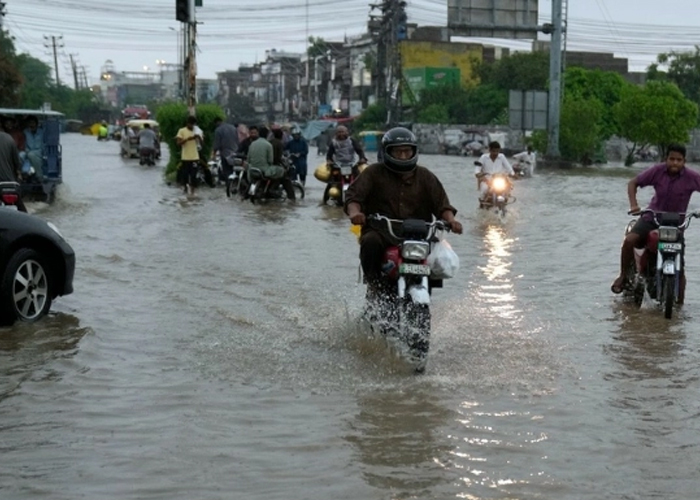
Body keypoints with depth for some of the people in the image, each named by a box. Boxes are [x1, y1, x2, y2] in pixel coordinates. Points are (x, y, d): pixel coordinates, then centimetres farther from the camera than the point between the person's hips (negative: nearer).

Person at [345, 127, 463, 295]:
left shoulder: (425, 176, 16)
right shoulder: (374, 172, 9)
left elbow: (440, 202, 9)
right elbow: (354, 194, -1)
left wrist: (451, 219, -13)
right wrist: (354, 212, -24)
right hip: (380, 231, -3)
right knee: (371, 242, -35)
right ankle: (373, 282, -13)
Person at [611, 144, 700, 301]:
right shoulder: (657, 171, -9)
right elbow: (633, 183, -2)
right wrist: (634, 205, -17)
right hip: (652, 217, 1)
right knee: (629, 240, -24)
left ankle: (679, 302, 11)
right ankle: (623, 275, -2)